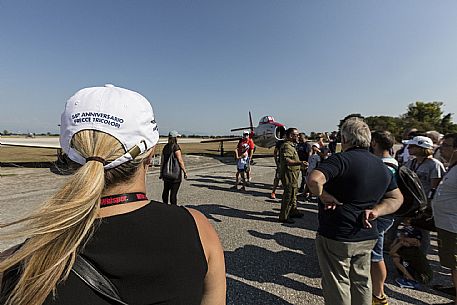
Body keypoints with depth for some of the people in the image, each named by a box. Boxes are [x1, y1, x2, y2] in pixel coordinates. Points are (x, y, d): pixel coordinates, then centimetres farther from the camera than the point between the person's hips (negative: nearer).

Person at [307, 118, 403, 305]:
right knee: (361, 282, 25)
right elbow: (397, 198, 13)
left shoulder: (342, 159, -20)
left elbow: (314, 180, -37)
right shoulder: (382, 166, 6)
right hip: (367, 236, 7)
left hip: (336, 237, -7)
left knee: (337, 285, 12)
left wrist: (323, 195, -19)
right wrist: (375, 211, -2)